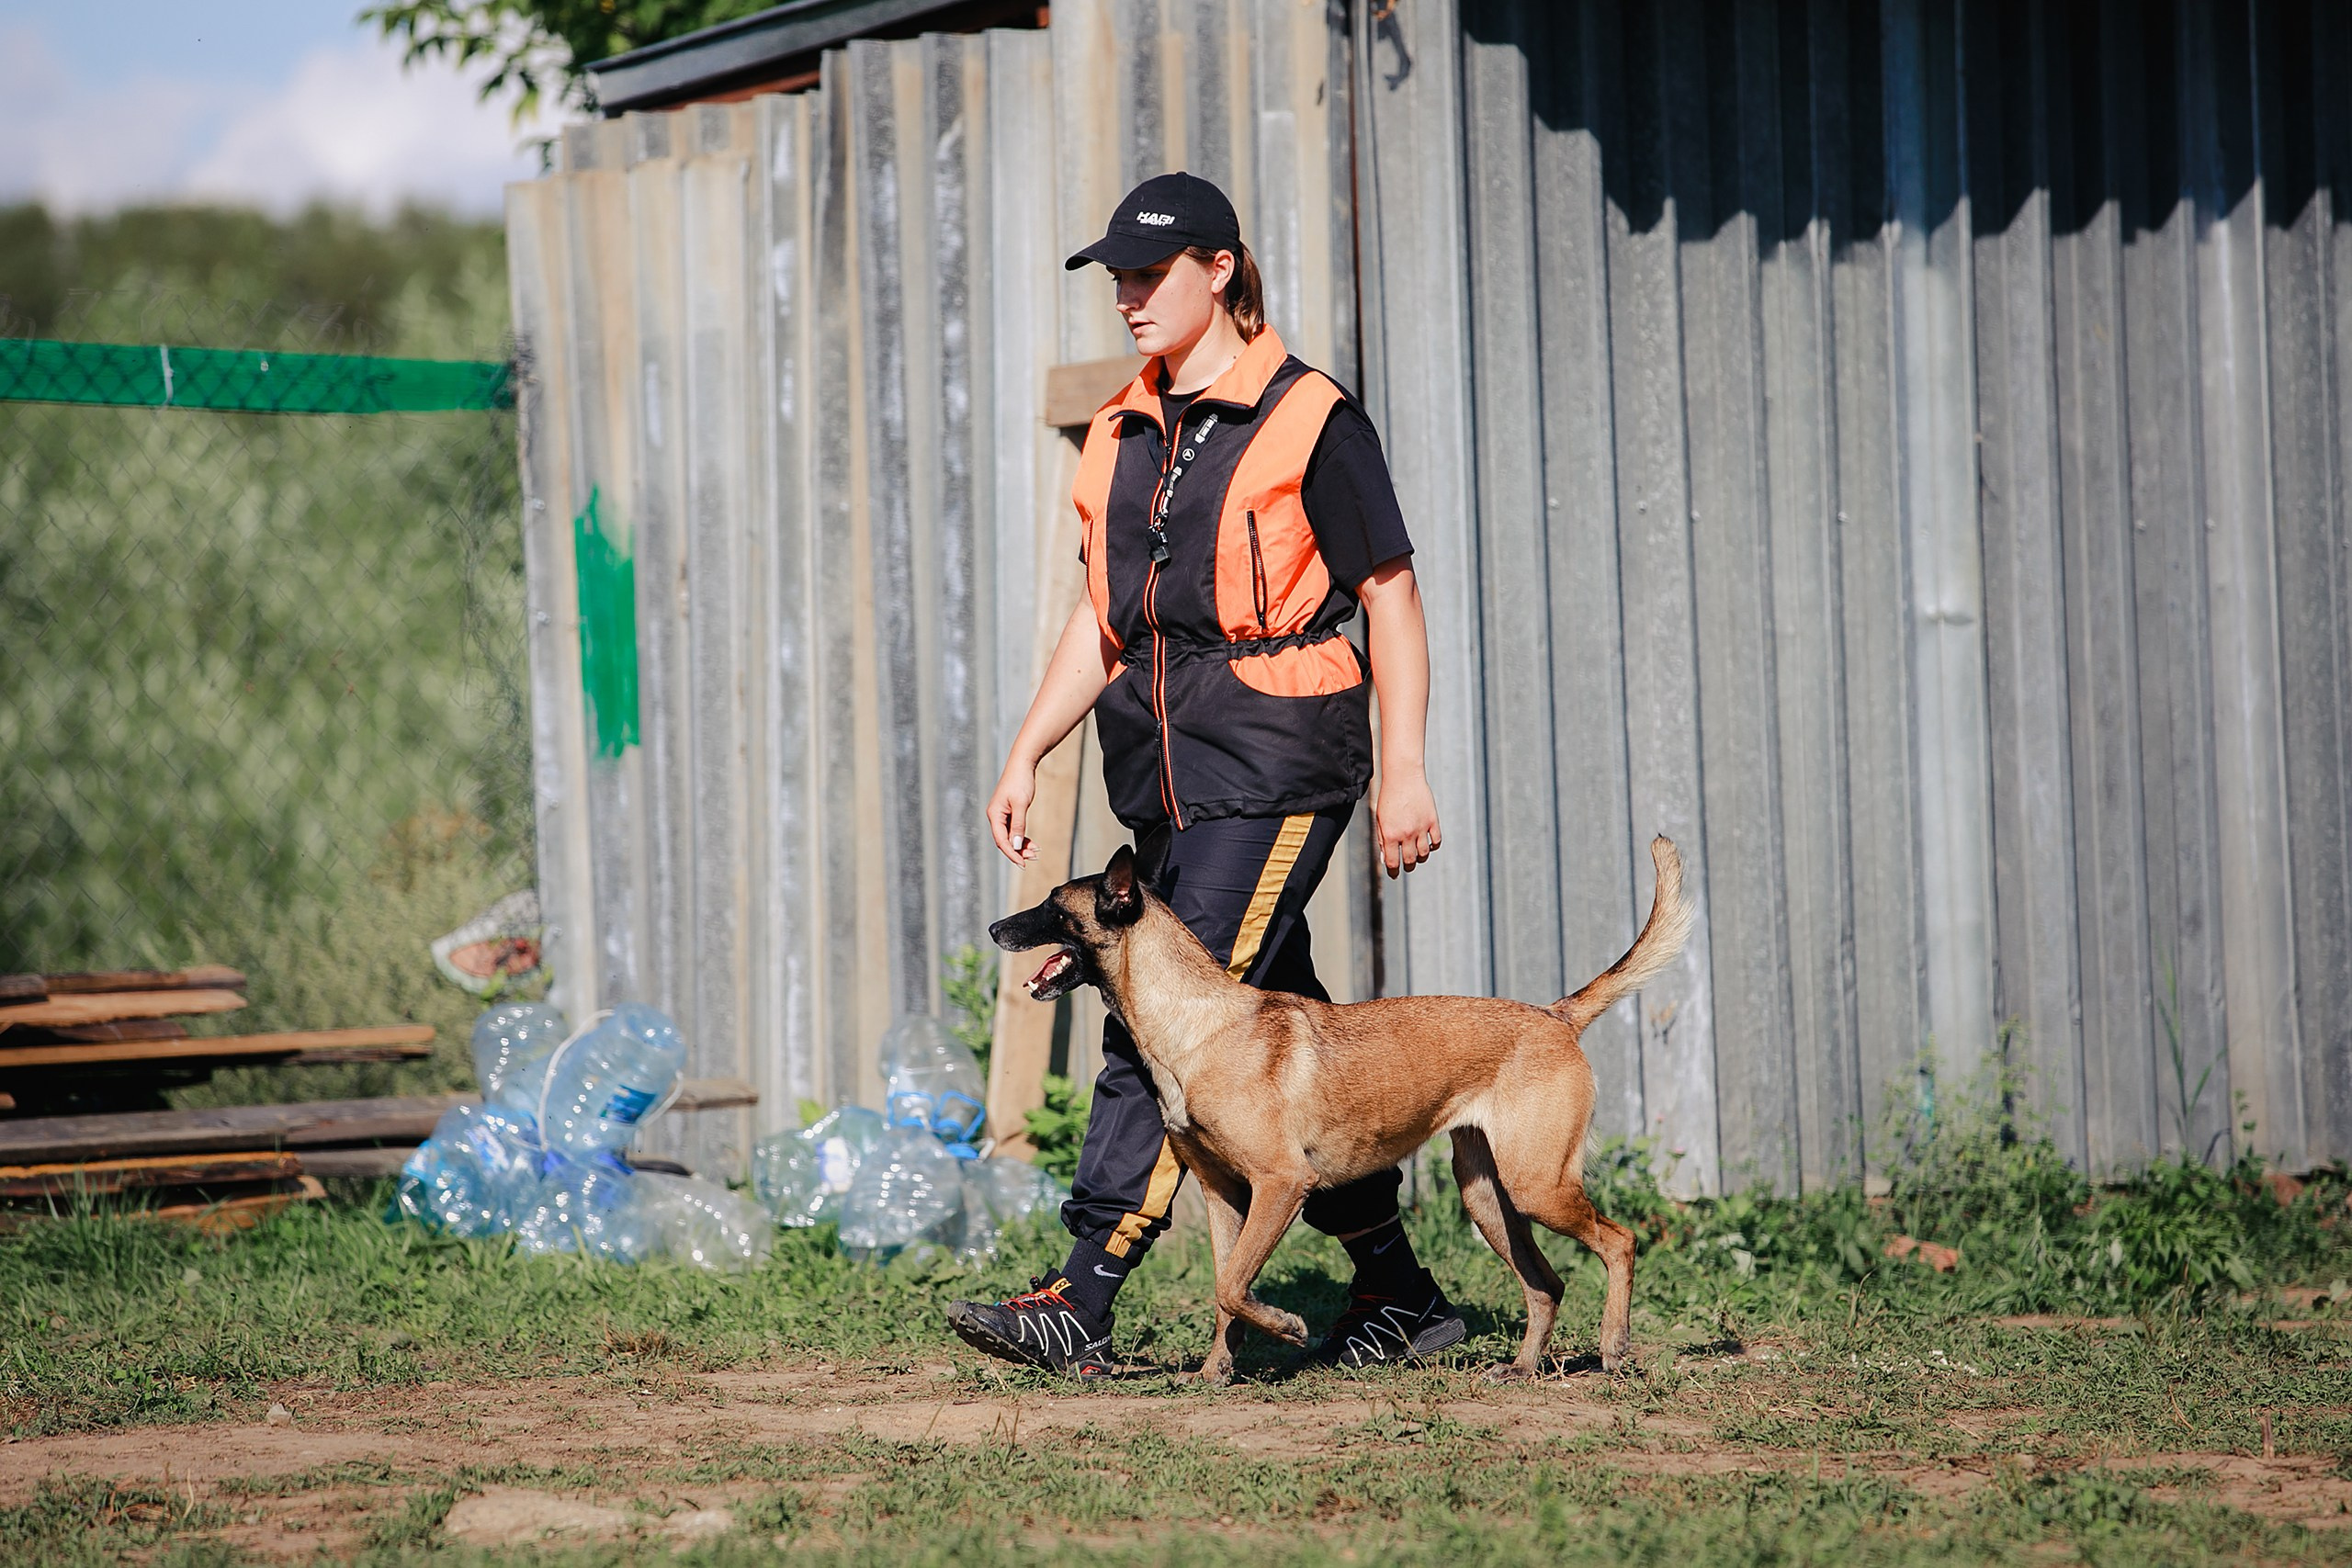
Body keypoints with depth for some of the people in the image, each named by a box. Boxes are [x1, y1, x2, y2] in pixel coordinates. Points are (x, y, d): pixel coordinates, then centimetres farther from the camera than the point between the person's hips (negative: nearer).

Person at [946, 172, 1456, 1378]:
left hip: (1274, 761, -7)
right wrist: (1026, 755, 9)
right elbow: (1104, 617, 19)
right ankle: (1398, 1293, 20)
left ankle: (1079, 1306, -20)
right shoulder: (1123, 432, 15)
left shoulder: (1309, 420, -5)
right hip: (1165, 773, 7)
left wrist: (1402, 773, -11)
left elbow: (1390, 600, -5)